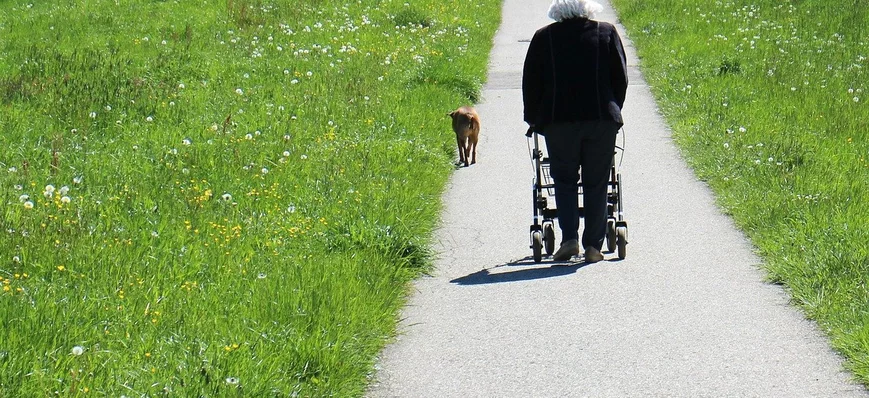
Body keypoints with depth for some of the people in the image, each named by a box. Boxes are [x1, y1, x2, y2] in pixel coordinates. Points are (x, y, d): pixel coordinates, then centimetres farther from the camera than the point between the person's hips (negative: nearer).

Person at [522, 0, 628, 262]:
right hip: (601, 120, 1)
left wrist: (533, 118, 19)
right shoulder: (607, 33, 7)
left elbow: (531, 81, 7)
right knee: (596, 183, 7)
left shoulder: (544, 37, 5)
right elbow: (621, 78, 8)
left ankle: (569, 239, -4)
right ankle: (593, 245, 6)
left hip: (558, 122, 0)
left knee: (564, 180, 10)